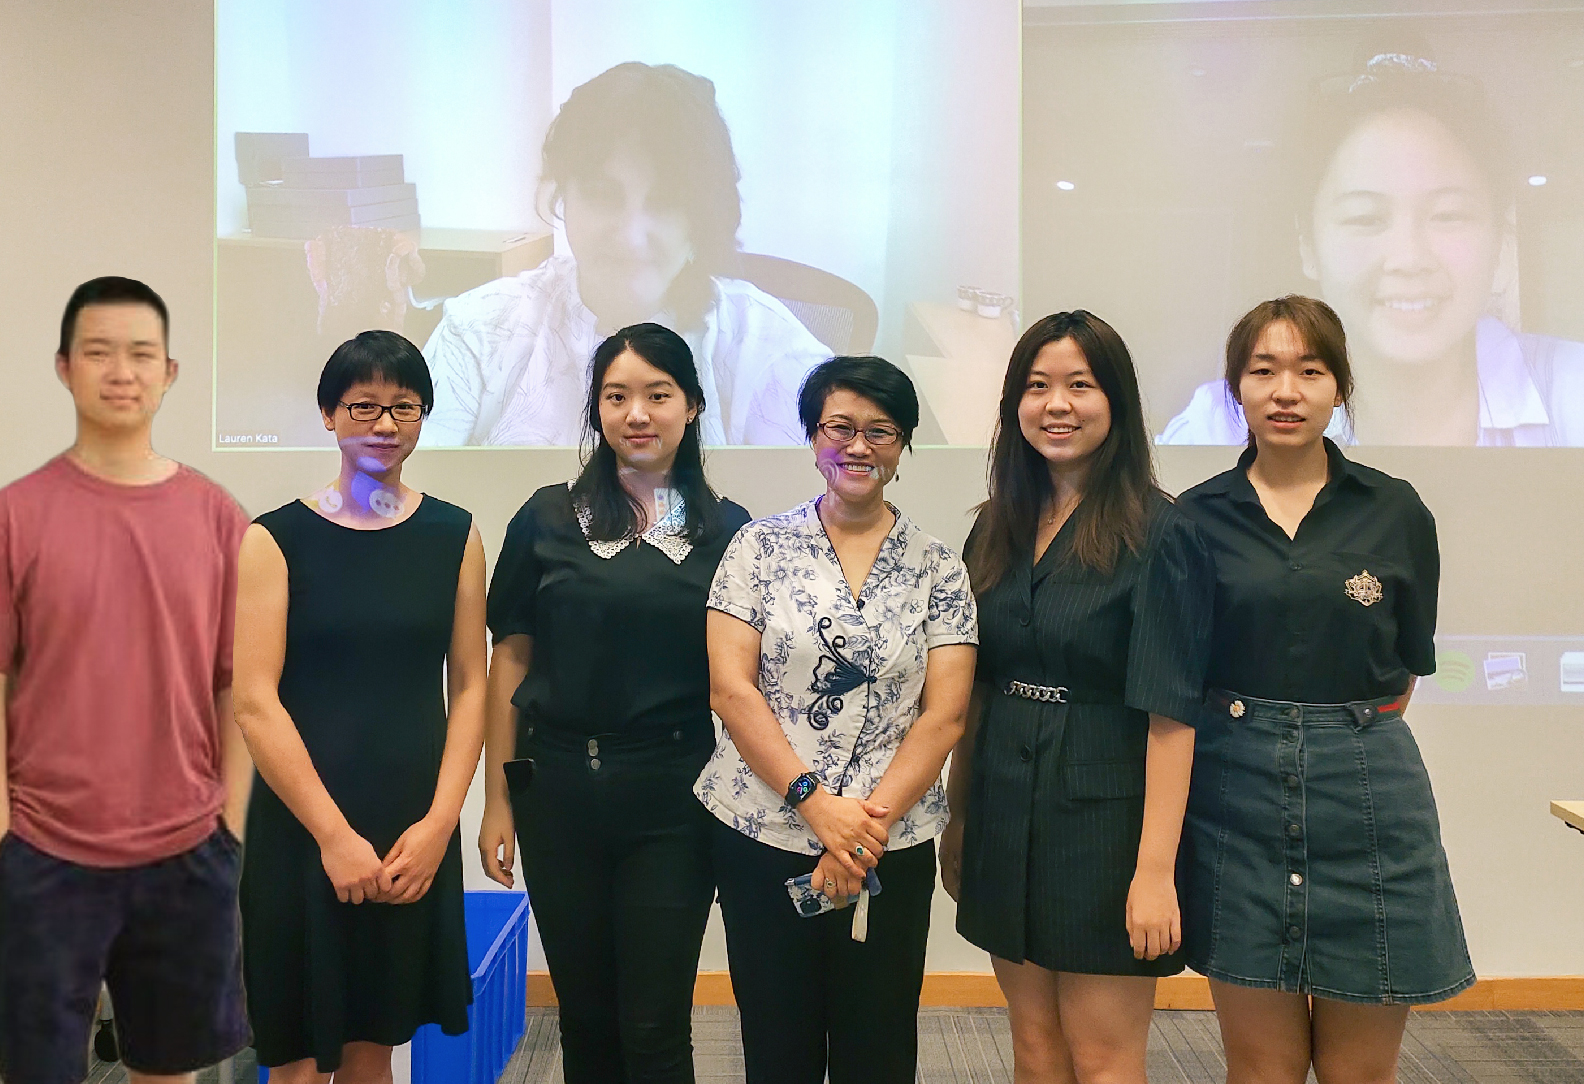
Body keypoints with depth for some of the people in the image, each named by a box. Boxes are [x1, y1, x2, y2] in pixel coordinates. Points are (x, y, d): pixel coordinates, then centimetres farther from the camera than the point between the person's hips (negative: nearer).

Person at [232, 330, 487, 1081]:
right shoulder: (277, 539, -3)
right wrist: (334, 834, -13)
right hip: (300, 831, -2)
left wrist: (438, 822, -7)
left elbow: (469, 687, 3)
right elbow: (255, 703, -8)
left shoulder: (454, 536, 5)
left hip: (414, 835, 2)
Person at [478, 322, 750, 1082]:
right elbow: (510, 660, 4)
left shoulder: (726, 531, 2)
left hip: (672, 798, -1)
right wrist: (499, 800, 1)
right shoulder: (547, 521, 2)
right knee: (586, 1017, 13)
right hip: (560, 791, 1)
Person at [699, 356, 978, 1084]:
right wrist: (817, 803, -14)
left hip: (891, 849, 1)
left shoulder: (938, 569, 3)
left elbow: (944, 716, -2)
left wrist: (870, 822, -13)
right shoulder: (761, 547, 1)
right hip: (764, 833, 0)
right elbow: (731, 688, -6)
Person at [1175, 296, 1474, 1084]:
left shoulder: (1396, 513, 2)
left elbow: (1404, 668, 9)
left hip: (1365, 794, 0)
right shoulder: (1197, 517, 1)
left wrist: (1346, 731, 3)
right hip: (1236, 794, 0)